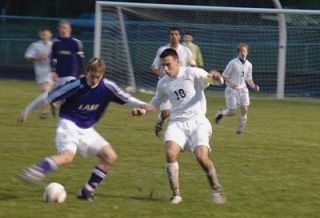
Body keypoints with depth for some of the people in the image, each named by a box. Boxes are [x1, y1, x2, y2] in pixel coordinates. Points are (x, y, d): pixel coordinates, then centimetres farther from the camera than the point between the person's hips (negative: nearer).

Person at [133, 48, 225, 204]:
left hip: (197, 121, -4)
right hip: (177, 123, 4)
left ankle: (216, 189, 5)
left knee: (202, 157, -21)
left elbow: (218, 81, -14)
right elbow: (156, 101, 27)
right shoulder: (163, 83, 10)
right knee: (170, 153, -22)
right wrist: (144, 110, 8)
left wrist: (215, 77, -38)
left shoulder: (192, 73, -6)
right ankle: (176, 194, -9)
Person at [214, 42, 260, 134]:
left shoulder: (249, 65, 5)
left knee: (244, 109, -8)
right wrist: (231, 83, -25)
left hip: (243, 89, 5)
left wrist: (254, 86, -1)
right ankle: (220, 113, 29)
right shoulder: (233, 63, -12)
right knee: (232, 112, -3)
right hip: (232, 90, -5)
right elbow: (224, 76, -8)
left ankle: (240, 128, 8)